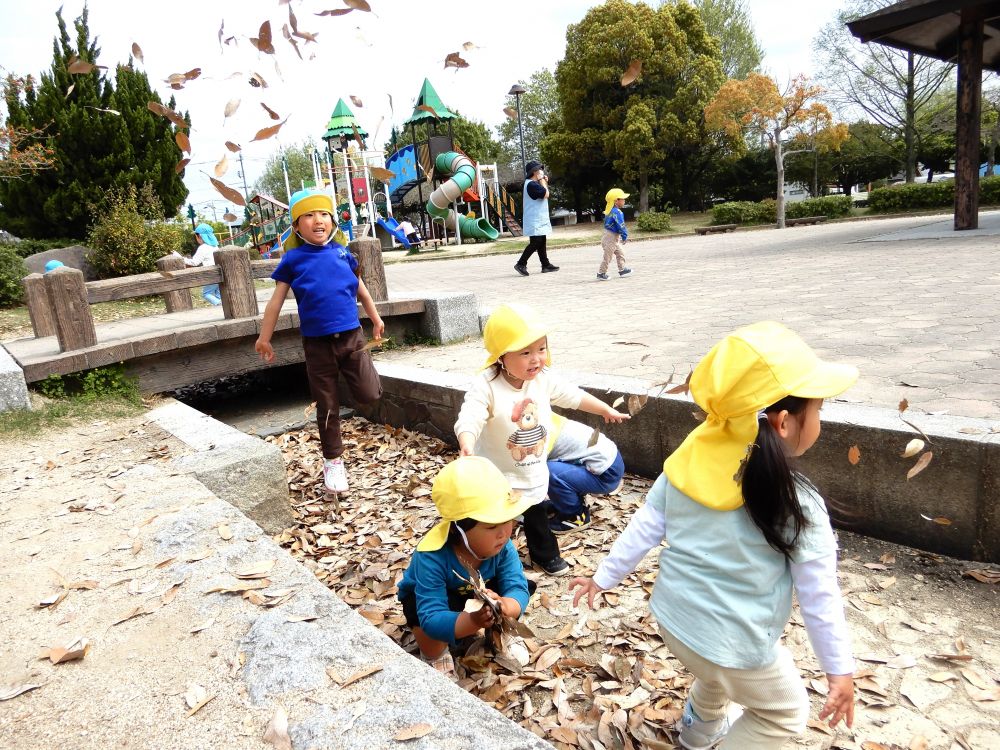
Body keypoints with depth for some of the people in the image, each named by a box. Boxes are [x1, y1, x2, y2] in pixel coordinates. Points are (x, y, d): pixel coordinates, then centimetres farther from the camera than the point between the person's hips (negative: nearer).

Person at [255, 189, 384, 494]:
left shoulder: (342, 253, 2)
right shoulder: (293, 259, -3)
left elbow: (360, 289, 16)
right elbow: (277, 300, 2)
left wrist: (375, 319, 24)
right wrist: (264, 337, 3)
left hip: (352, 336, 1)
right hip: (317, 343, -1)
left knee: (370, 395, -3)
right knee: (327, 407, 8)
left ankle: (354, 375, 33)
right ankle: (333, 461, 26)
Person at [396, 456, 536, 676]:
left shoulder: (501, 546, -29)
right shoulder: (432, 558, -43)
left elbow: (518, 589, -32)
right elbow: (431, 619, -45)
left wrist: (503, 606, -57)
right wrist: (473, 621, -63)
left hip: (476, 592, 4)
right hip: (424, 594, -4)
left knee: (526, 584, -19)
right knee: (429, 629, -38)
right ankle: (434, 656, 1)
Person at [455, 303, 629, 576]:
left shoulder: (544, 379, -10)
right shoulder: (486, 387, -29)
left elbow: (572, 396, 5)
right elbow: (469, 419, -40)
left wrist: (606, 409, 14)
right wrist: (467, 446, -60)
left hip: (534, 471, 6)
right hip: (498, 475, -6)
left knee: (536, 514, 28)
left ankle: (545, 554, 50)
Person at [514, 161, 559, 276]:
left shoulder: (534, 183, 16)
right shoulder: (531, 184, -17)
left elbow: (544, 195, 21)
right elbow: (546, 194, -22)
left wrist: (545, 183, 10)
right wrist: (542, 181, -11)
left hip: (539, 220, 11)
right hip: (534, 221, -11)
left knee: (541, 243, 11)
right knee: (535, 243, -12)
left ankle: (546, 265, 15)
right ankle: (521, 264, -8)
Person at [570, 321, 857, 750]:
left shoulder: (689, 461, -11)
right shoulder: (798, 505, -23)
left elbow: (645, 526, -3)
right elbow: (818, 595, -13)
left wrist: (604, 576, 10)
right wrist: (839, 668, 1)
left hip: (672, 617, 6)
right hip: (734, 644, -6)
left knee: (718, 674, 37)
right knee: (786, 713, 24)